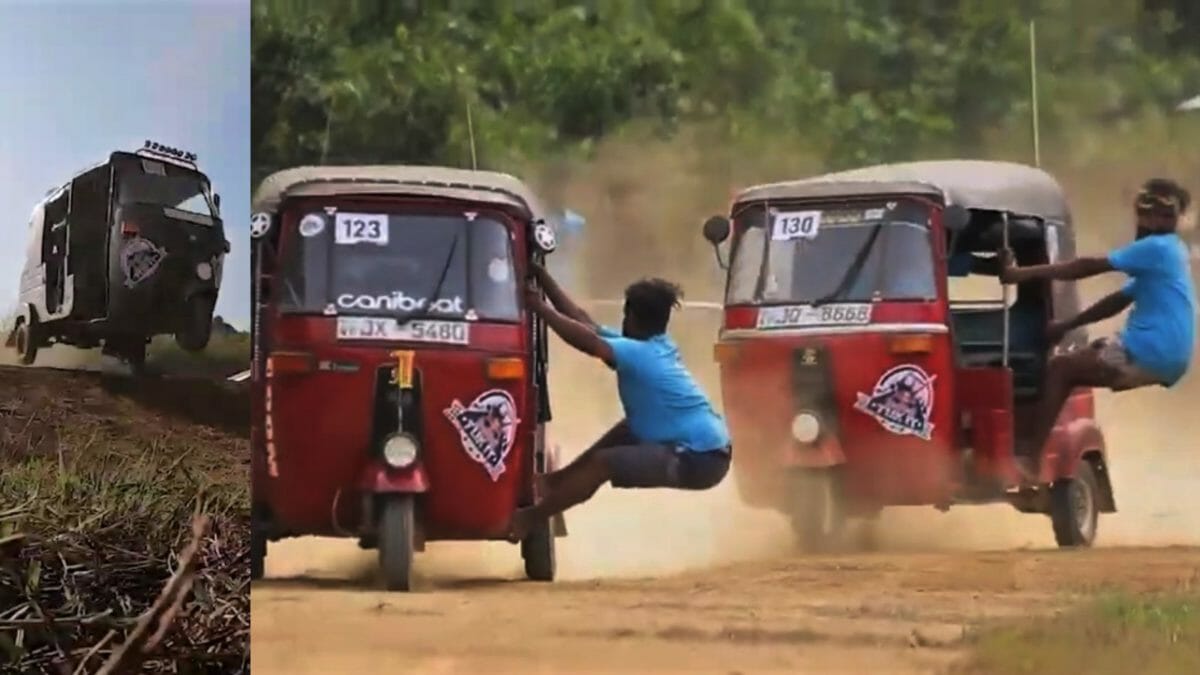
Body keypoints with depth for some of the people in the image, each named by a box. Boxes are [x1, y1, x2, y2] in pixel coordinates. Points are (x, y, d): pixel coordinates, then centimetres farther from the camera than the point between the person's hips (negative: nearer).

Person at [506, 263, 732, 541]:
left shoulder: (639, 354, -14)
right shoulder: (657, 346, 13)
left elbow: (588, 341, -28)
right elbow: (585, 323, 15)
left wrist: (539, 307, -18)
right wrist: (542, 278, 14)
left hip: (698, 460, -10)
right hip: (704, 448, 10)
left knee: (602, 463, -12)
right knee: (626, 433, 26)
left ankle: (530, 517, 0)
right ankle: (561, 480, 29)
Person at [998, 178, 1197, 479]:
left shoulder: (1156, 248, -11)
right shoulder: (1166, 251, 20)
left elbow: (1089, 266, -14)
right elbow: (1121, 299, 22)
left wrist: (1024, 273, -15)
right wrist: (1067, 326, 16)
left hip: (1149, 354, -10)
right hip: (1165, 357, 10)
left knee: (1060, 369, -9)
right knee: (1077, 361, 24)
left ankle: (1031, 461, -15)